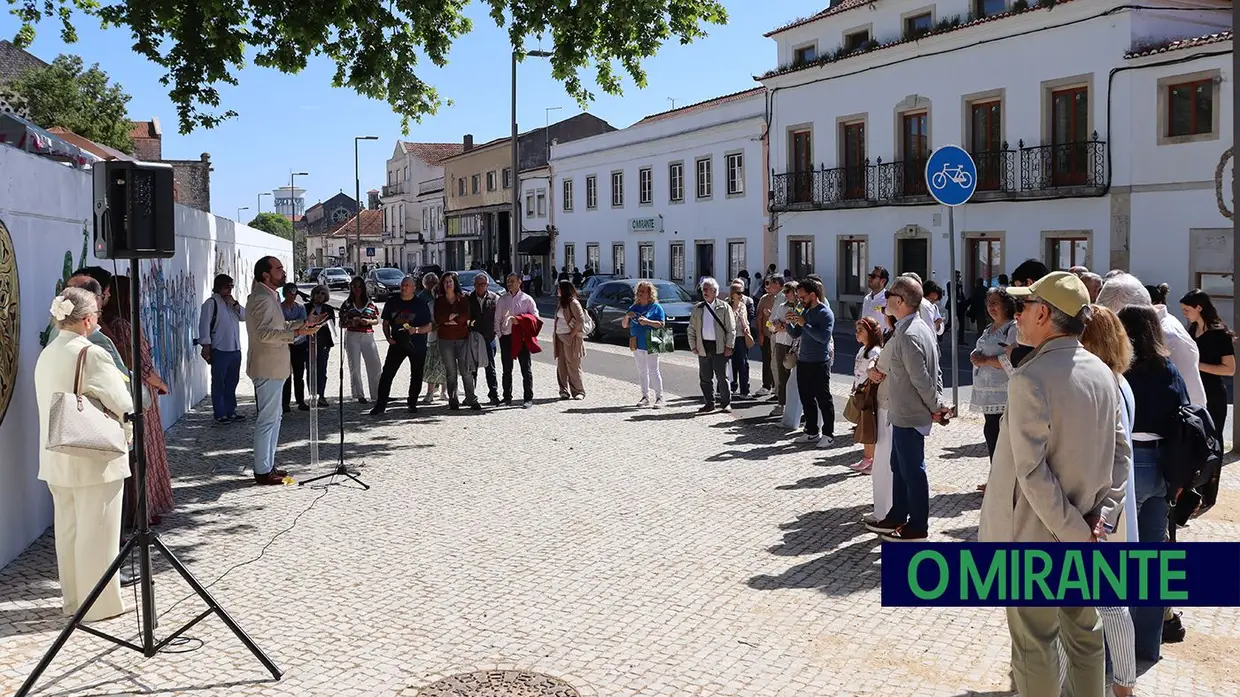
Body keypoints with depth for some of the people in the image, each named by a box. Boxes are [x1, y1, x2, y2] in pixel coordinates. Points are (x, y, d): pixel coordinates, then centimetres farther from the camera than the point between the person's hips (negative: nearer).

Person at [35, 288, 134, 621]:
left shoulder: (46, 355, 7)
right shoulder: (92, 354, -17)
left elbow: (50, 405, 14)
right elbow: (123, 404, -15)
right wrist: (123, 430, 6)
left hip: (56, 459, 8)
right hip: (94, 459, -8)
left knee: (67, 528, 16)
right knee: (96, 531, 2)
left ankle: (72, 598, 27)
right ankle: (99, 604, 10)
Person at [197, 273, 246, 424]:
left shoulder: (231, 302, 19)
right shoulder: (211, 303, -5)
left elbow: (244, 316, 11)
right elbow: (204, 325, -10)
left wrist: (235, 304, -3)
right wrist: (206, 346, -14)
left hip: (235, 349, 7)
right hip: (219, 350, -7)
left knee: (232, 383, 12)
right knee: (219, 383, -2)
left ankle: (231, 412, 19)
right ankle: (220, 414, 1)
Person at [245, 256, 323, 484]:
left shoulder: (270, 296, 16)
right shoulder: (261, 299, -17)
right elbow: (264, 333, -29)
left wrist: (305, 322, 18)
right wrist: (297, 333, -36)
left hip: (274, 367, 11)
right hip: (267, 368, -11)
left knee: (274, 416, 15)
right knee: (268, 418, -6)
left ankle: (268, 465, 23)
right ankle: (262, 471, -1)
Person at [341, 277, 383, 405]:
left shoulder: (370, 303, 7)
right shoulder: (347, 304, 4)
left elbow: (377, 320, 11)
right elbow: (342, 323, 4)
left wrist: (368, 321, -10)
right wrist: (351, 323, -16)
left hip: (368, 336, 1)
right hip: (352, 337, -1)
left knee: (375, 366, -3)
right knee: (355, 367, 2)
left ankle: (378, 393, 3)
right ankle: (359, 395, 9)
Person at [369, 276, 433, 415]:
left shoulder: (421, 303, -3)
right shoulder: (392, 302, 6)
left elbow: (429, 327, -3)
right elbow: (386, 322, 14)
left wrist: (416, 330, -22)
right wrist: (388, 338, -2)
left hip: (417, 345, -2)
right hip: (397, 343, 2)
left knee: (416, 375, 7)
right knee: (387, 373, -5)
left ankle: (412, 403, 22)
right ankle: (380, 404, -1)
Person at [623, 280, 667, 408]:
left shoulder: (656, 307, -1)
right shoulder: (634, 308, 14)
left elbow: (661, 324, -9)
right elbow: (624, 325, 14)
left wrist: (647, 321, -21)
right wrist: (627, 316, -6)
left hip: (650, 344, -6)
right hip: (637, 344, 6)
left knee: (653, 371, -6)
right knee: (642, 371, 10)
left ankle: (659, 397, -2)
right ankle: (645, 397, 16)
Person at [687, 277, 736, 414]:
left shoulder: (724, 307, 0)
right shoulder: (697, 308, 10)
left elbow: (731, 329, -1)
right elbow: (691, 329, 12)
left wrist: (729, 346, -7)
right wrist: (693, 346, 5)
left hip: (719, 347, -4)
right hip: (703, 347, 4)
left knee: (722, 377, -1)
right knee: (705, 378, 7)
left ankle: (726, 403, 8)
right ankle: (709, 403, 17)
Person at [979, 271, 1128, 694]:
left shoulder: (1029, 379, -21)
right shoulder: (1103, 373, 2)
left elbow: (1032, 472, -24)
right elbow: (1120, 452, 4)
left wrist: (1075, 532, -16)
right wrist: (1102, 515, -1)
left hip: (1036, 535, -7)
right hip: (1084, 535, 7)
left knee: (1035, 644, 8)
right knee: (1084, 632, 20)